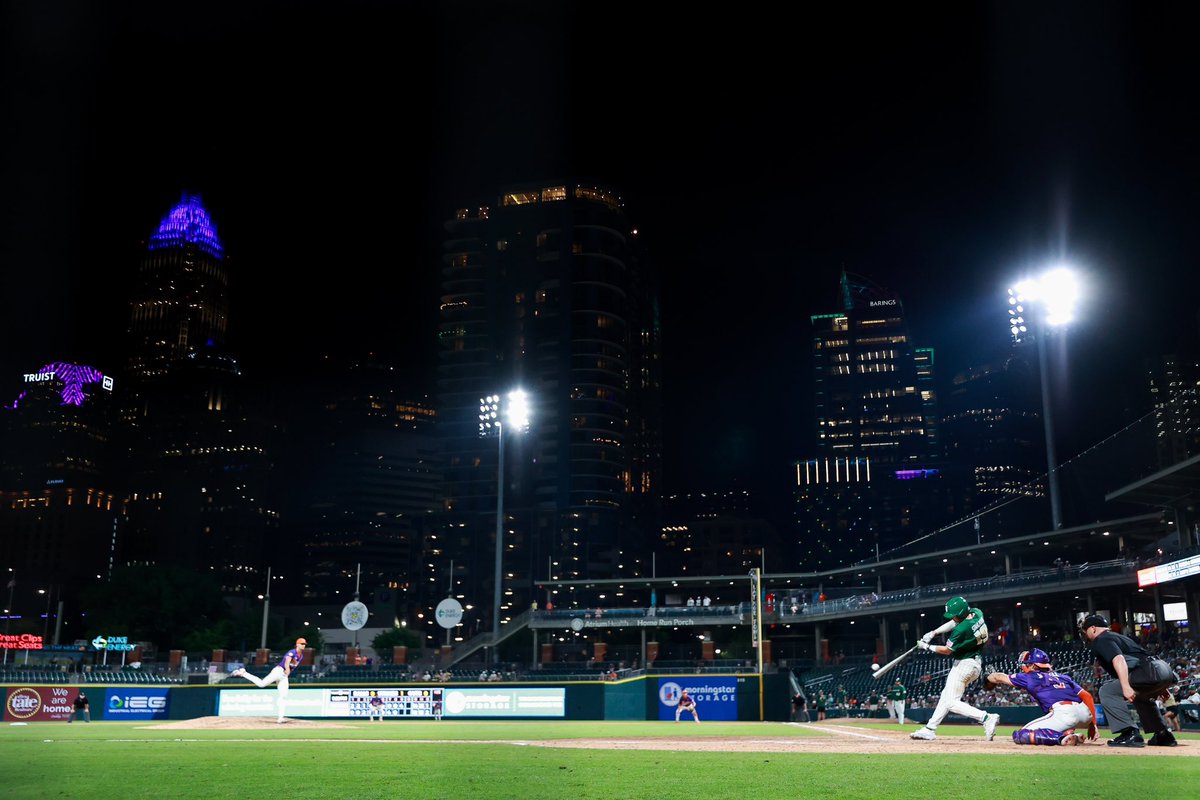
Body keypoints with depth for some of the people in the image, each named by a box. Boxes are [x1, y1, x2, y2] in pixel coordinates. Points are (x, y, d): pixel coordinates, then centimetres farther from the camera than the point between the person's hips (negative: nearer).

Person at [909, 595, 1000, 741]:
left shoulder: (961, 630, -28)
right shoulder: (977, 613, -5)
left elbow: (947, 650, -13)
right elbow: (954, 623, 11)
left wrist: (927, 647, 1)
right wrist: (933, 633, 6)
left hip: (964, 664, -10)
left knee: (951, 702, -6)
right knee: (946, 696, 15)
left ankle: (987, 718, -17)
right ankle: (930, 729, 21)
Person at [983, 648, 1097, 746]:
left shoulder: (1030, 677, 17)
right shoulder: (1063, 677, 29)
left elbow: (999, 677, 29)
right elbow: (1087, 695, 20)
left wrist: (989, 679, 51)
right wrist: (1093, 724, 20)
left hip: (1063, 714, -7)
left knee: (1019, 735, -1)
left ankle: (1062, 738, -16)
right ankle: (1068, 732, 12)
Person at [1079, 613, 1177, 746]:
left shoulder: (1101, 640, 2)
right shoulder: (1119, 636, 31)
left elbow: (1118, 659, -16)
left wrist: (1126, 686, -27)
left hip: (1151, 672, -10)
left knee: (1107, 690, -8)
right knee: (1140, 695, 37)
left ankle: (1130, 734, -14)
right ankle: (1164, 735, 33)